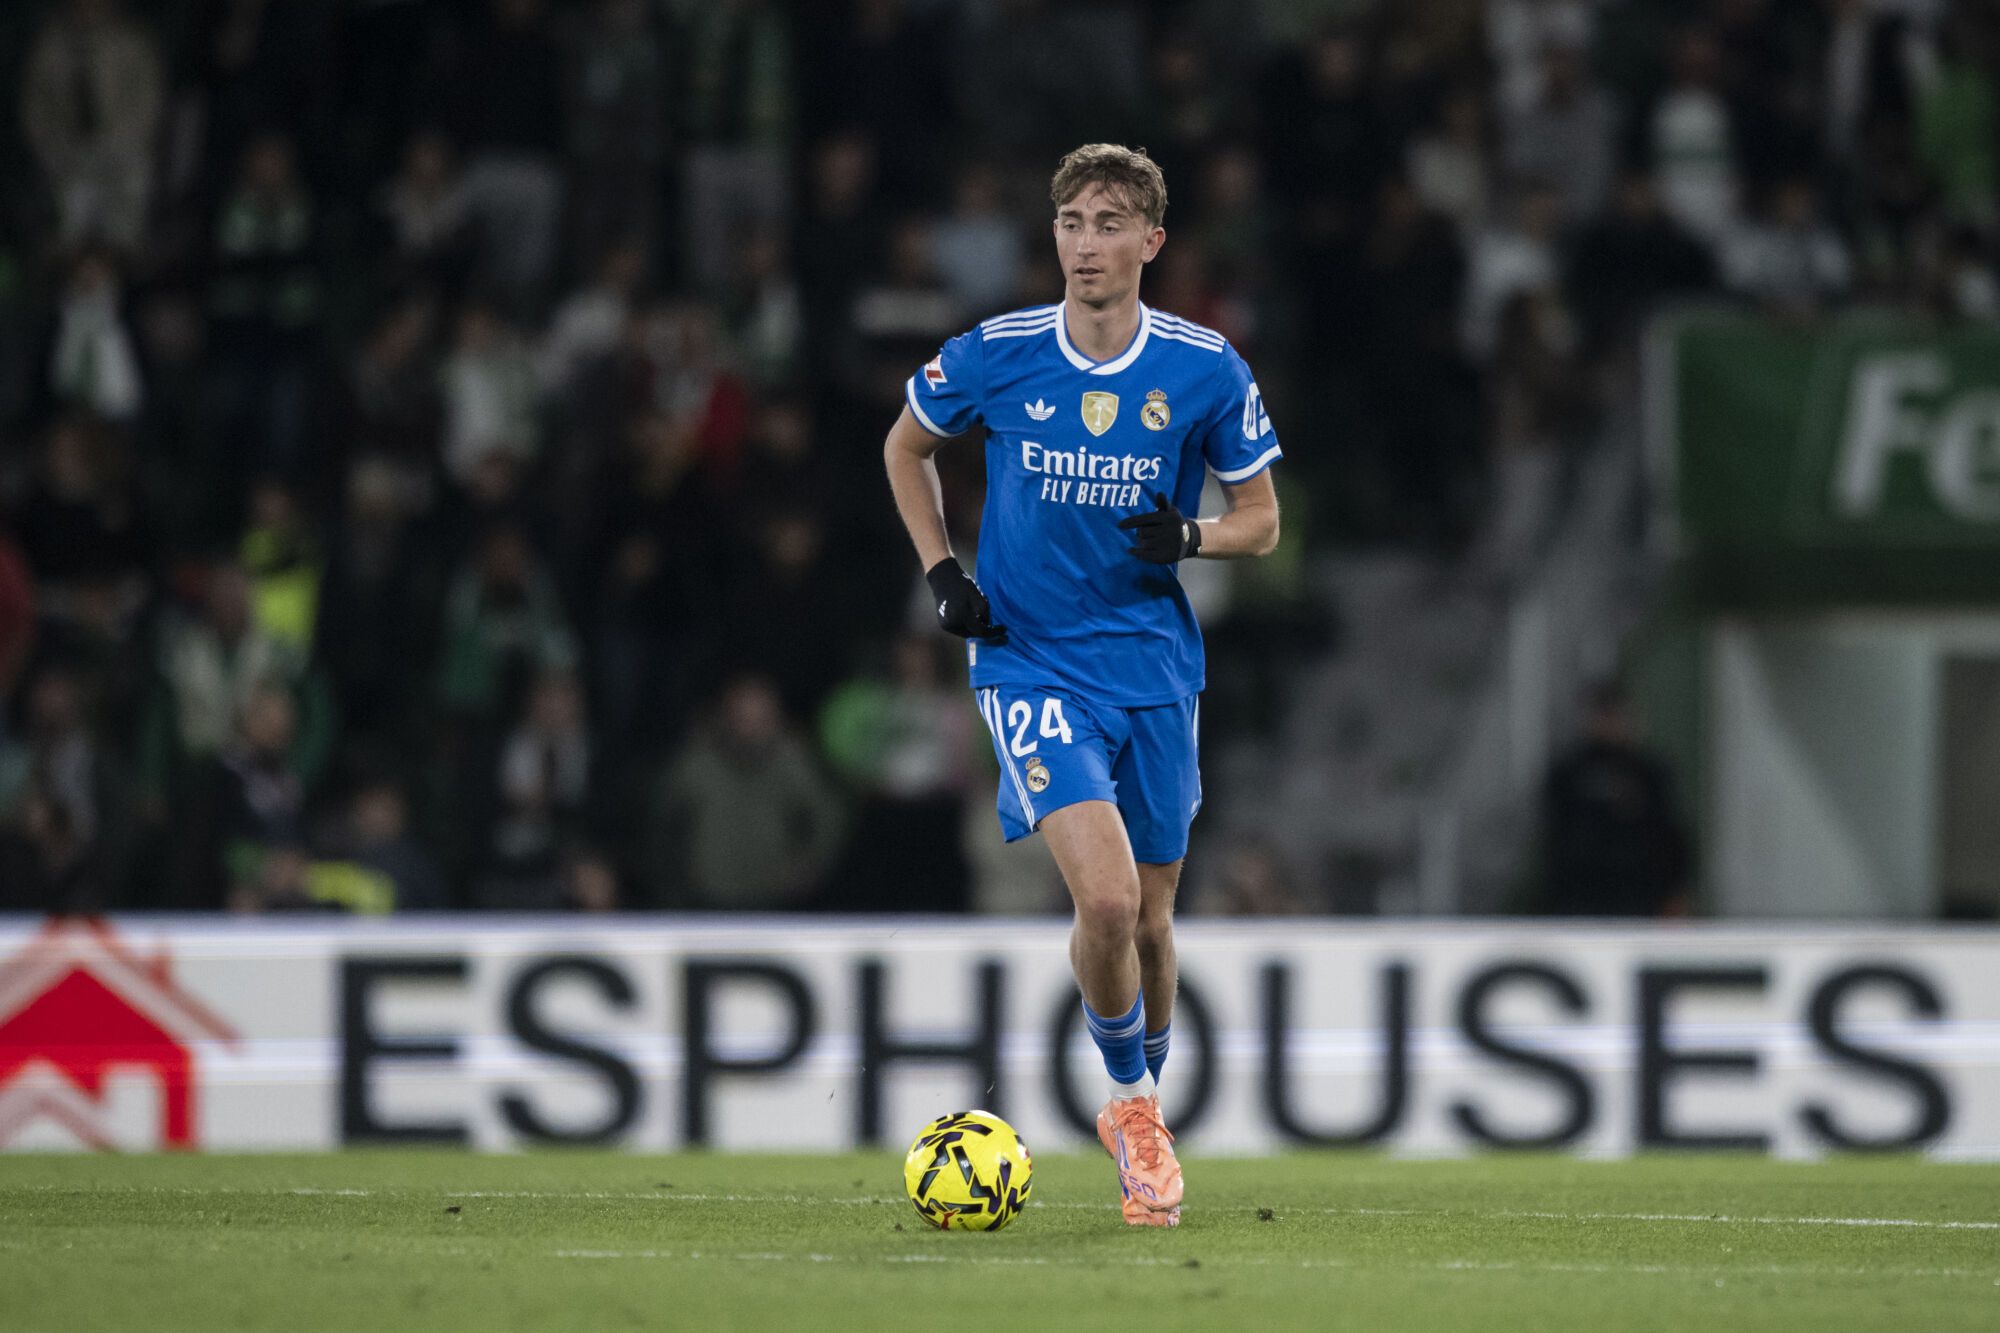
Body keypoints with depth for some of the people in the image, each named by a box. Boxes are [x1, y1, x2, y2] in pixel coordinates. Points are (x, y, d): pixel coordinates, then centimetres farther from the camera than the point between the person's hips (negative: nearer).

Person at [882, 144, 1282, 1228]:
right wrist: (939, 571, 2)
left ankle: (1139, 1104, 35)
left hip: (1154, 662, 2)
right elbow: (907, 446, 14)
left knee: (1149, 920, 9)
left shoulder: (1204, 370, -4)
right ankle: (1134, 1106, 3)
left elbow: (1261, 519, 6)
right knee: (1106, 901, -20)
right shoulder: (993, 357, -6)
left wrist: (1191, 539, -15)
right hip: (1029, 661, -2)